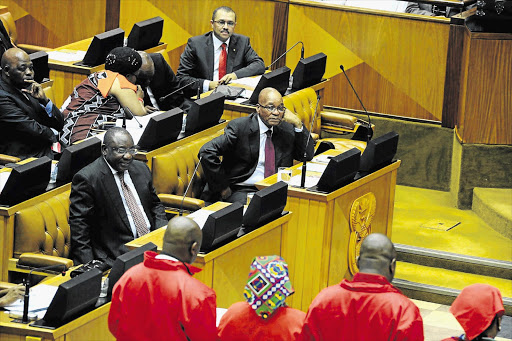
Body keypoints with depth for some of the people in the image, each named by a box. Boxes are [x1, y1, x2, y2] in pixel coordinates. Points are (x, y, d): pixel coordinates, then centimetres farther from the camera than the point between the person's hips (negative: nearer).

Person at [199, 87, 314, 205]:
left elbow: (308, 156, 9)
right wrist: (223, 187, -12)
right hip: (241, 190, -5)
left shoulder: (287, 129, 9)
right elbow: (206, 152, -13)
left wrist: (298, 124, -2)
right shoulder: (239, 127, -7)